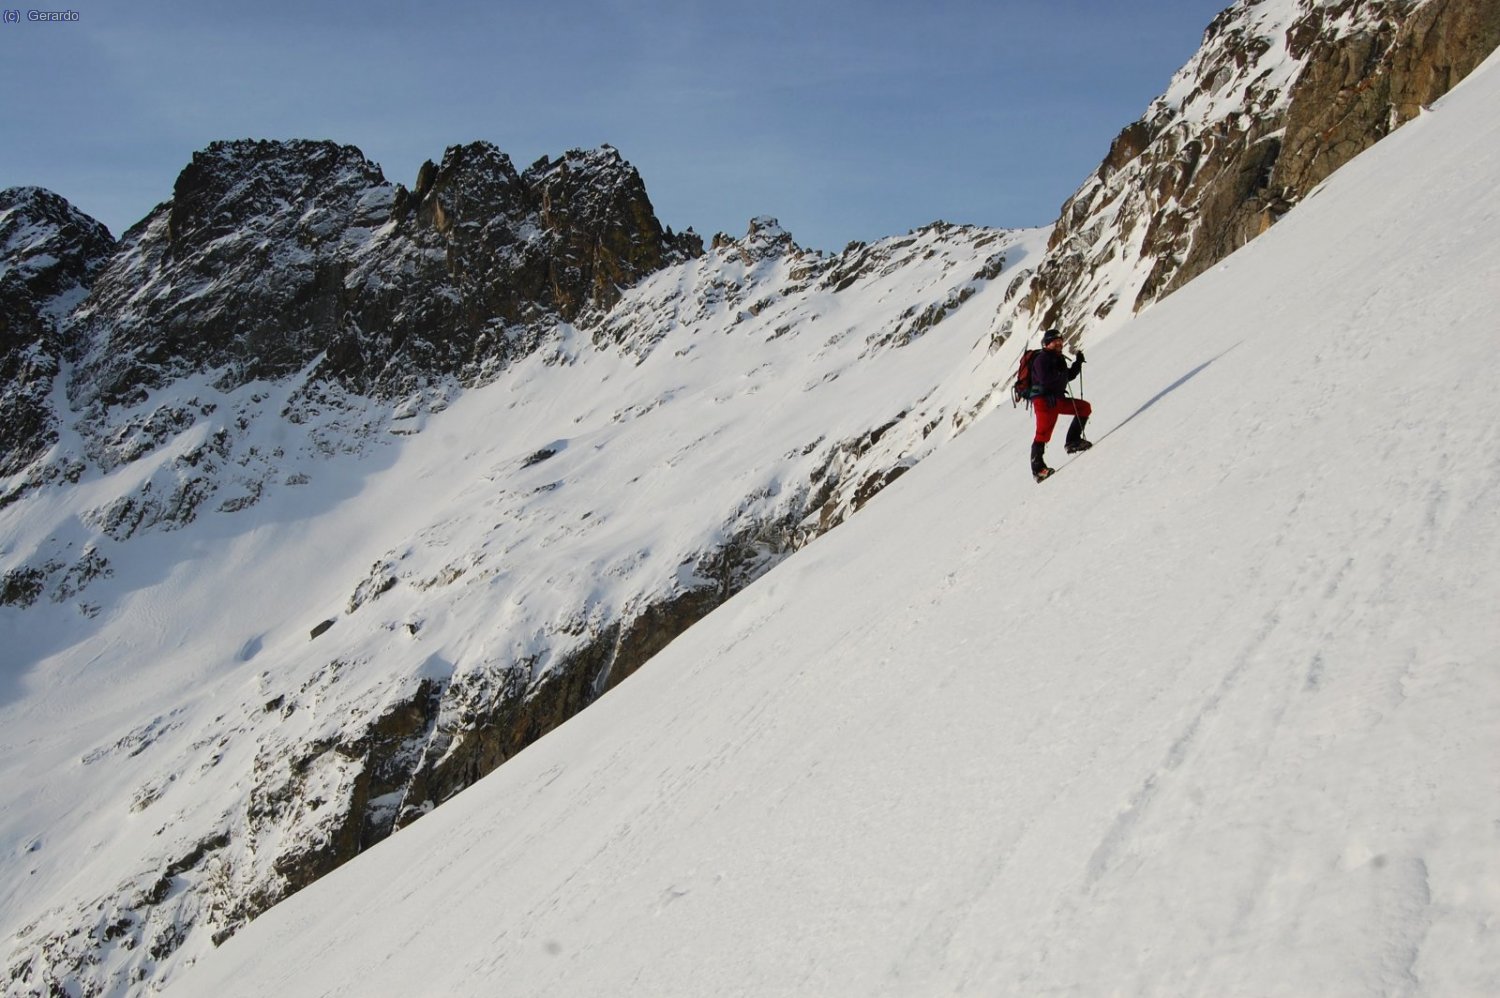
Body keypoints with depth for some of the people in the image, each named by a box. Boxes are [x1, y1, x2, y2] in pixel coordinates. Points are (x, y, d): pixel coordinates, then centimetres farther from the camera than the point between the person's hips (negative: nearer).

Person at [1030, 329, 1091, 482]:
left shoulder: (1058, 358, 18)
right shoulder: (1042, 358, -10)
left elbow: (1068, 376, 24)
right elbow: (1045, 379, -22)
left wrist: (1078, 362, 15)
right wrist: (1059, 371, -19)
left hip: (1058, 399, 9)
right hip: (1044, 400, -9)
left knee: (1084, 407, 5)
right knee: (1043, 433, -13)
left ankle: (1073, 441, 4)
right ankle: (1038, 468, -12)